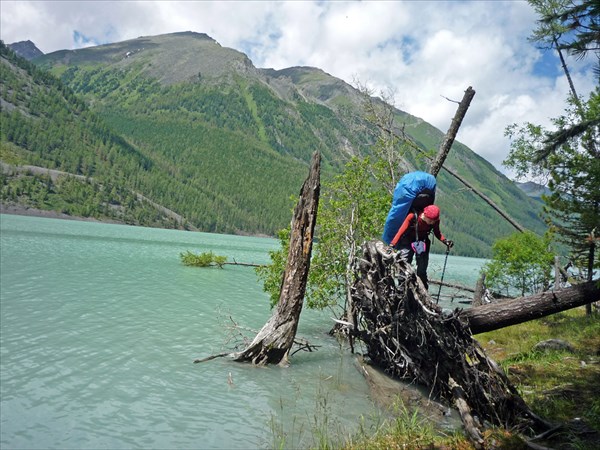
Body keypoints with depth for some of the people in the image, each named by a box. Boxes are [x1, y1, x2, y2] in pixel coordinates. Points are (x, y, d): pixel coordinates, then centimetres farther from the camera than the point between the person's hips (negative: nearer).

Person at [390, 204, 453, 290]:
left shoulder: (435, 221, -19)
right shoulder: (412, 217, -29)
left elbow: (437, 233, 0)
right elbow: (401, 231, -25)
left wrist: (445, 241, -18)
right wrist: (392, 245, -31)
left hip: (423, 243, 3)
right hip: (408, 242, -2)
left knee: (422, 271, 2)